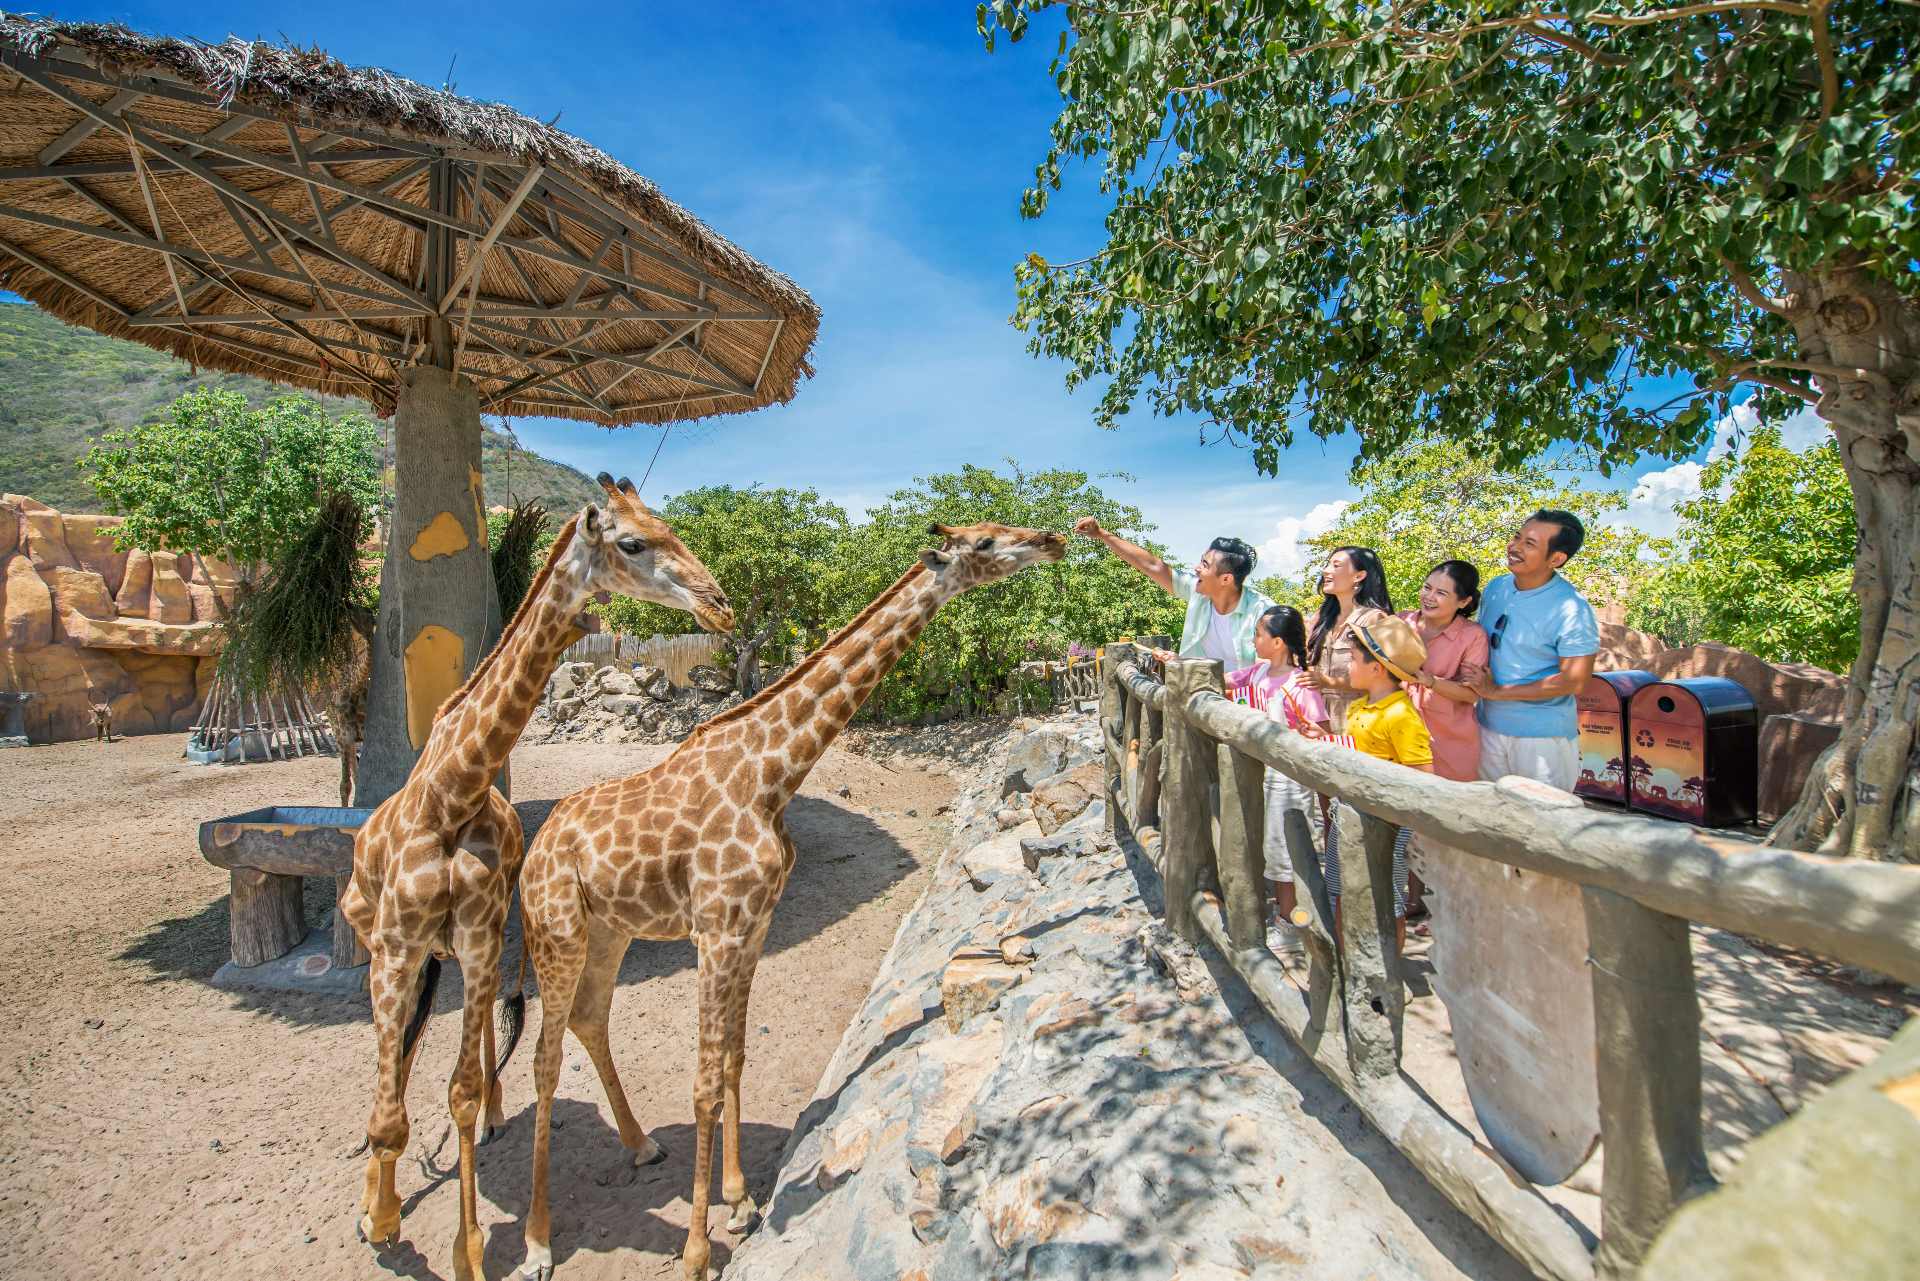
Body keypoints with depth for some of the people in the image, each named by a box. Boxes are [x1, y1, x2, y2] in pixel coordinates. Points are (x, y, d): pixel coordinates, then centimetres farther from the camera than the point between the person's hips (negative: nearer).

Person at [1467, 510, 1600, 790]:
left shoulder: (1572, 609, -17)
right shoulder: (1495, 588, 2)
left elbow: (1573, 682, -19)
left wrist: (1498, 692, -17)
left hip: (1543, 736, -6)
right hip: (1488, 725, 6)